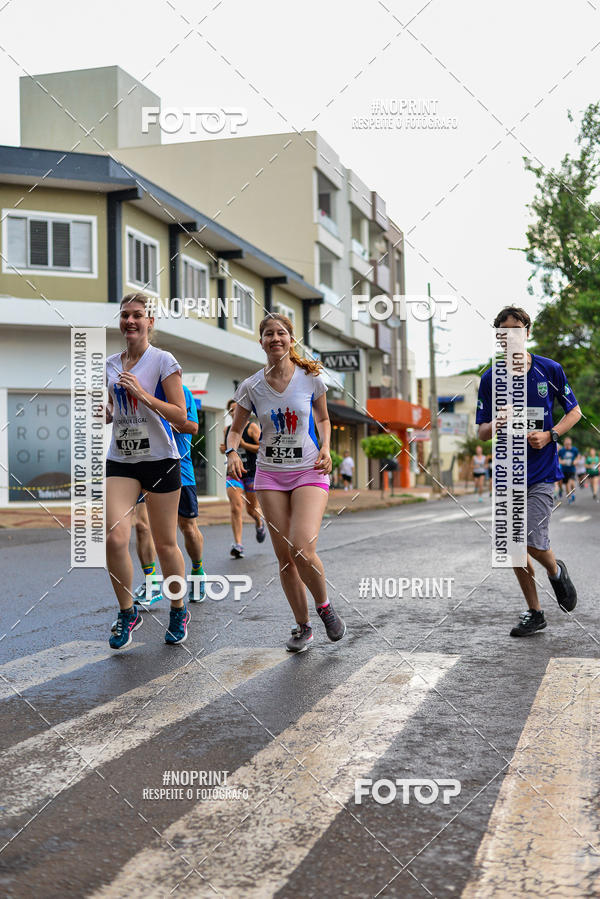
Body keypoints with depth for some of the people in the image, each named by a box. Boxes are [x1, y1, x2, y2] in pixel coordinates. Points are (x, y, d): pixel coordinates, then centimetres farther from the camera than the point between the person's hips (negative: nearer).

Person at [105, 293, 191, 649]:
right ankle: (128, 613, 10)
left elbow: (181, 417, -10)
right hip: (120, 460, 4)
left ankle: (179, 611, 26)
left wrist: (143, 394, -20)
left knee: (165, 543, 4)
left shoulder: (163, 360, -6)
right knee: (115, 538, -10)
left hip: (160, 459, -4)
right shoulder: (111, 364, 11)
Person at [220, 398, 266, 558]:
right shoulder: (227, 430, 10)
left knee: (251, 508, 9)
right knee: (235, 507, -14)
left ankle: (259, 523, 46)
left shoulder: (252, 427, -4)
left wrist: (244, 444, -20)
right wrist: (224, 449, 3)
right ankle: (238, 544, -17)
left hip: (252, 473, -3)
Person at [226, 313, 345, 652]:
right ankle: (303, 626, 19)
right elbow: (236, 429, 10)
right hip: (270, 474, 2)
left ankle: (325, 606, 10)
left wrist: (326, 449, -4)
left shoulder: (311, 378, -3)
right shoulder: (251, 387, 0)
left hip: (309, 472, -2)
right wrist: (233, 453, -10)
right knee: (284, 556, 1)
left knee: (303, 550, -19)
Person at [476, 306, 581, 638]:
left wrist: (550, 435, -9)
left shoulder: (550, 370, -2)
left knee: (533, 543, -13)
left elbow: (574, 411, 9)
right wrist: (493, 426, -18)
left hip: (541, 472, -3)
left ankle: (556, 572, 22)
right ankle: (534, 613, 20)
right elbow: (482, 432, 6)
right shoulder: (490, 379, 2)